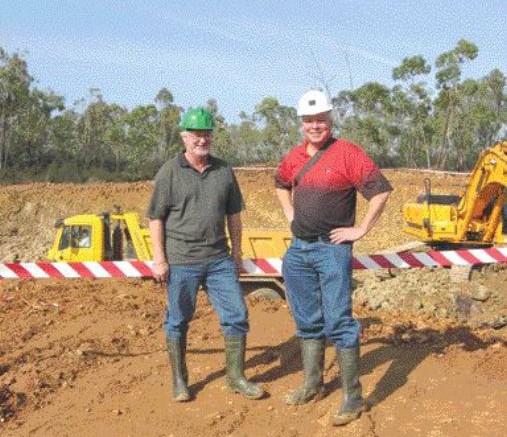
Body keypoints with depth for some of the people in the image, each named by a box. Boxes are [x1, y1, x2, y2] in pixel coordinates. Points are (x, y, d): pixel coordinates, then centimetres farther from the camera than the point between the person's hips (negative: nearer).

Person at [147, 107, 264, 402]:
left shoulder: (224, 171, 8)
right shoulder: (169, 173, -4)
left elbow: (233, 214, 15)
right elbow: (156, 218, -4)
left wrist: (237, 252, 14)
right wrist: (159, 258, -9)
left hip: (220, 260, 4)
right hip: (181, 262, -3)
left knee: (237, 315, 3)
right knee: (178, 321, 8)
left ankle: (236, 377, 18)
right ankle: (179, 381, 23)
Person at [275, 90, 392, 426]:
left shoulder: (347, 153, -10)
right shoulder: (295, 157, 10)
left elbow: (381, 190, -15)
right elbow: (281, 184, 31)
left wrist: (361, 230, -13)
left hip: (332, 250, -7)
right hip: (298, 249, 7)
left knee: (339, 322, -7)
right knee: (308, 321, 15)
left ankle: (353, 398, 0)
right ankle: (313, 385, 30)